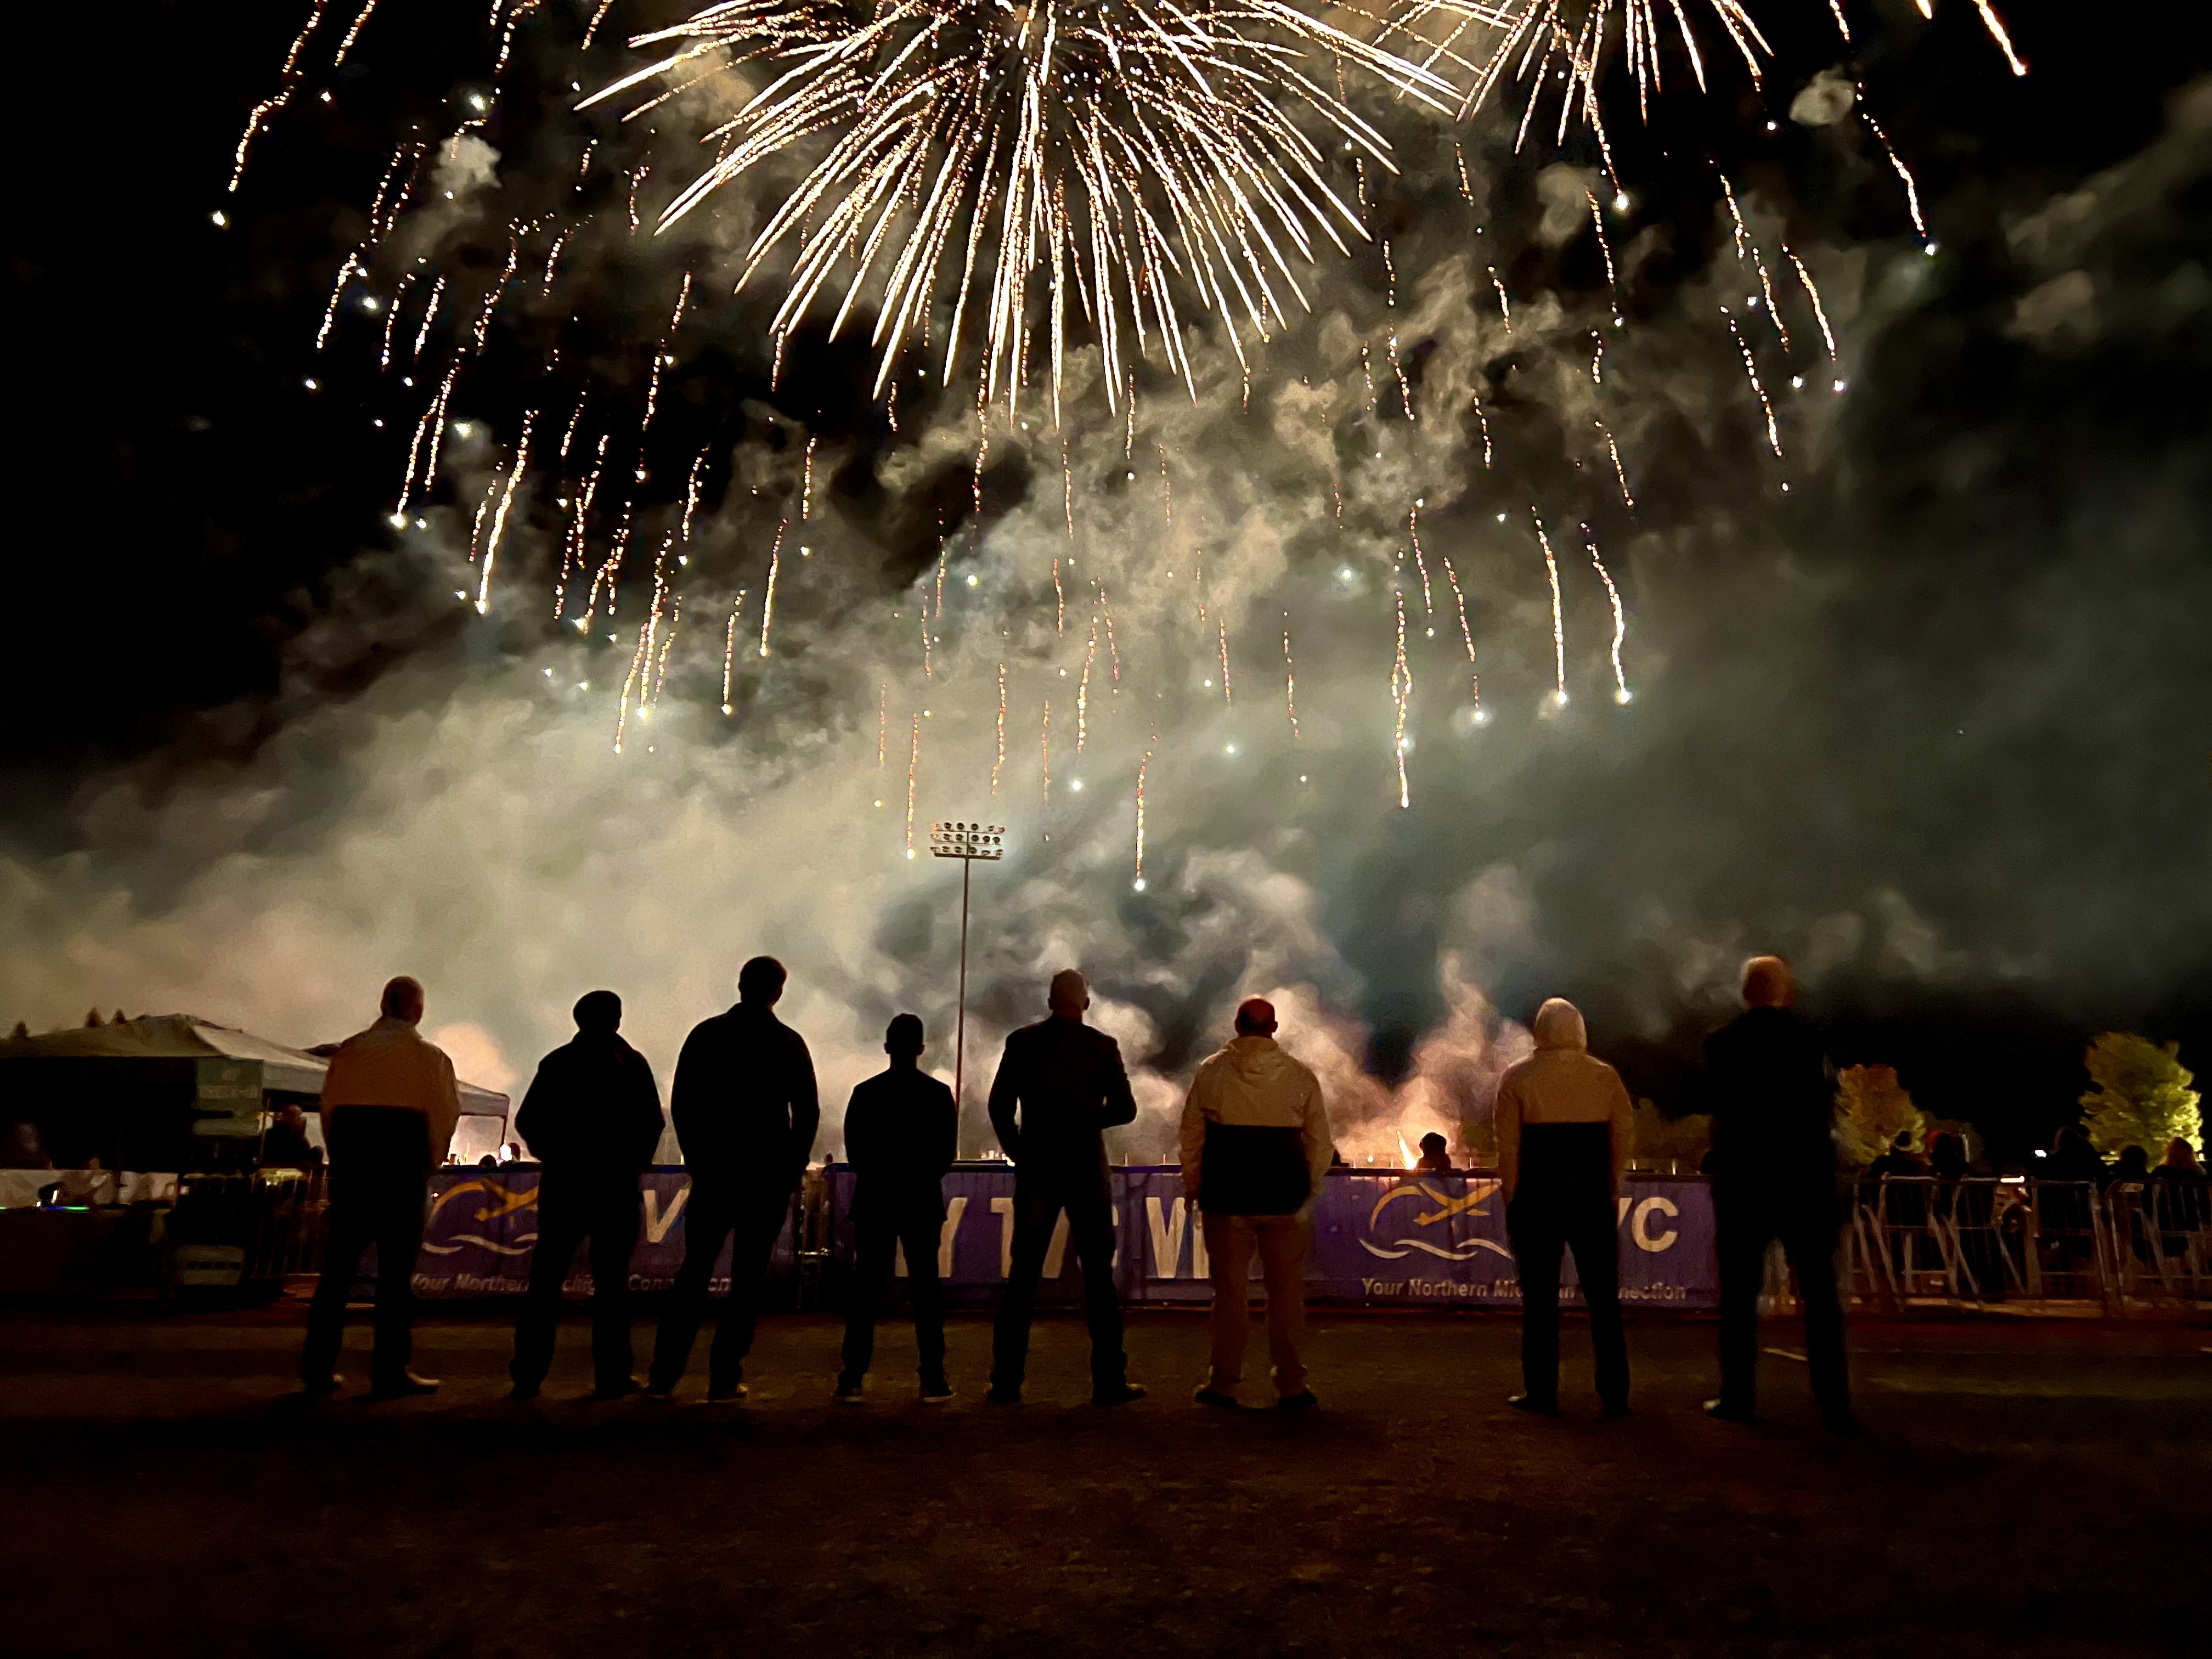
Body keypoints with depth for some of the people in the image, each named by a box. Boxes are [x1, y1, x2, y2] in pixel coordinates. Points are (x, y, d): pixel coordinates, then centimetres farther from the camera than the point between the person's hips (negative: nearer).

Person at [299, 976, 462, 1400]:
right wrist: (428, 1165, 9)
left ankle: (317, 1367, 15)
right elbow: (445, 1114, -3)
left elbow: (328, 1108, 9)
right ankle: (390, 1372, 1)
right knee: (396, 1266, 0)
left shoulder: (349, 1050, 10)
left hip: (349, 1159, 4)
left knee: (339, 1262, 11)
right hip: (403, 1164, -4)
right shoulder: (430, 1057, 0)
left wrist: (341, 1159, 16)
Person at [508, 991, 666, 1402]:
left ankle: (528, 1375, 4)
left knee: (545, 1280, 6)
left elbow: (527, 1120, 2)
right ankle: (611, 1376, -2)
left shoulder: (556, 1063, 6)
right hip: (616, 1184, -2)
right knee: (611, 1281, 0)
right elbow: (651, 1122, -6)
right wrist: (634, 1165, 7)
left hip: (562, 1183, 2)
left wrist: (555, 1158, 14)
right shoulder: (631, 1063, -1)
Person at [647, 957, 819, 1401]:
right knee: (747, 1277, 3)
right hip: (768, 1175, -2)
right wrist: (792, 1169, 6)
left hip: (713, 1169, 2)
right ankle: (725, 1377, 2)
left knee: (693, 1272, 9)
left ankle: (664, 1375, 7)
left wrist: (697, 1159, 11)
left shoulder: (705, 1035, 2)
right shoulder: (788, 1043, -2)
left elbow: (679, 1104, 4)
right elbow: (807, 1113, -3)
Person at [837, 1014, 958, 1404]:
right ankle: (933, 1381, 1)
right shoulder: (939, 1093, -3)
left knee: (865, 1291, 5)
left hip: (874, 1201, 1)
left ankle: (853, 1379, 3)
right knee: (925, 1290, 4)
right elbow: (946, 1153, -1)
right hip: (922, 1201, 0)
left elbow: (854, 1150, 1)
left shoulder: (865, 1092, -2)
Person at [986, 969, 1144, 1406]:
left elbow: (999, 1107, 1)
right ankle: (1109, 1383, 8)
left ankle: (1007, 1382, 8)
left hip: (1035, 1172, 1)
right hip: (1087, 1172, -1)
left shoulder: (1022, 1043, 0)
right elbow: (1124, 1110, -1)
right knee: (1099, 1276, 6)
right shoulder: (1103, 1046, -4)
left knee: (1023, 1277, 7)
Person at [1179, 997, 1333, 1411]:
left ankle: (1223, 1384, 13)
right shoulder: (1300, 1077, -1)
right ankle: (1291, 1386, 13)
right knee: (1286, 1292, 8)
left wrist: (1195, 1190, 13)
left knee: (1230, 1291, 8)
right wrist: (1308, 1192, 13)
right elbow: (1321, 1143, 2)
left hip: (1227, 1201, 0)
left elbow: (1191, 1138, 2)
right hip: (1284, 1204, 0)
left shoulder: (1211, 1073, -2)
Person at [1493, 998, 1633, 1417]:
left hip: (1536, 1202, -2)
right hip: (1594, 1201, 2)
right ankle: (1615, 1394, 12)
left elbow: (1507, 1143, -9)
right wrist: (1611, 1187, 6)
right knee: (1603, 1297, 10)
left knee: (1540, 1299, 5)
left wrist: (1512, 1197, -2)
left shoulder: (1517, 1078, -4)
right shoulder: (1605, 1076, 2)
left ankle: (1541, 1393, 7)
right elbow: (1624, 1132, -1)